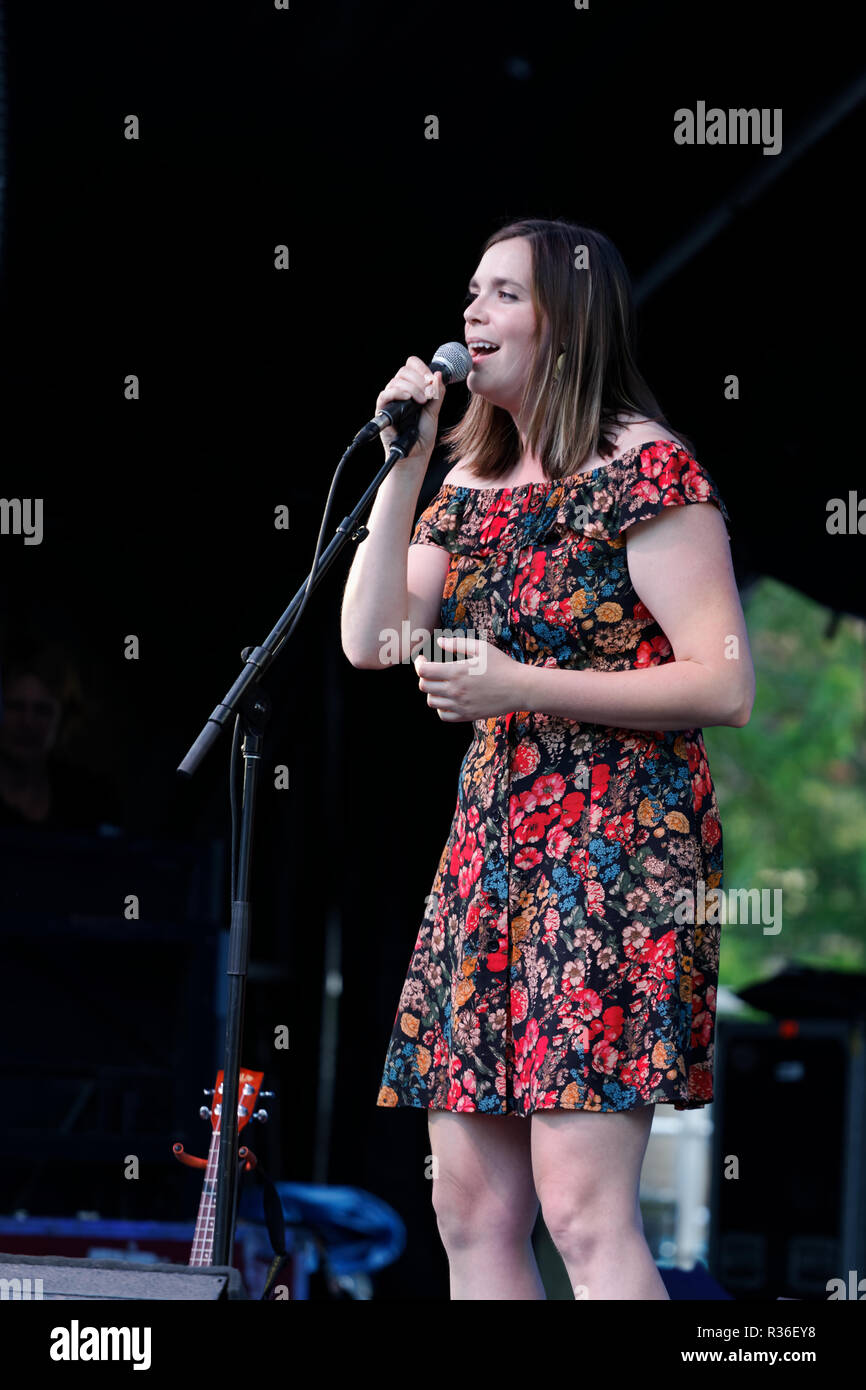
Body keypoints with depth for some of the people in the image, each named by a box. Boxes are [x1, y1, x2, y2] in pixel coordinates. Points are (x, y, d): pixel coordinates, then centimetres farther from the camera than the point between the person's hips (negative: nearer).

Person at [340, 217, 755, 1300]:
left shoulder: (645, 468, -6)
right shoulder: (476, 487, 18)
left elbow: (725, 685, -12)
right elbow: (369, 640, 9)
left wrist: (522, 689, -18)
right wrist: (403, 466, 4)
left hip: (615, 843, -8)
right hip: (489, 844, 8)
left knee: (581, 1208, -16)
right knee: (470, 1210, 4)